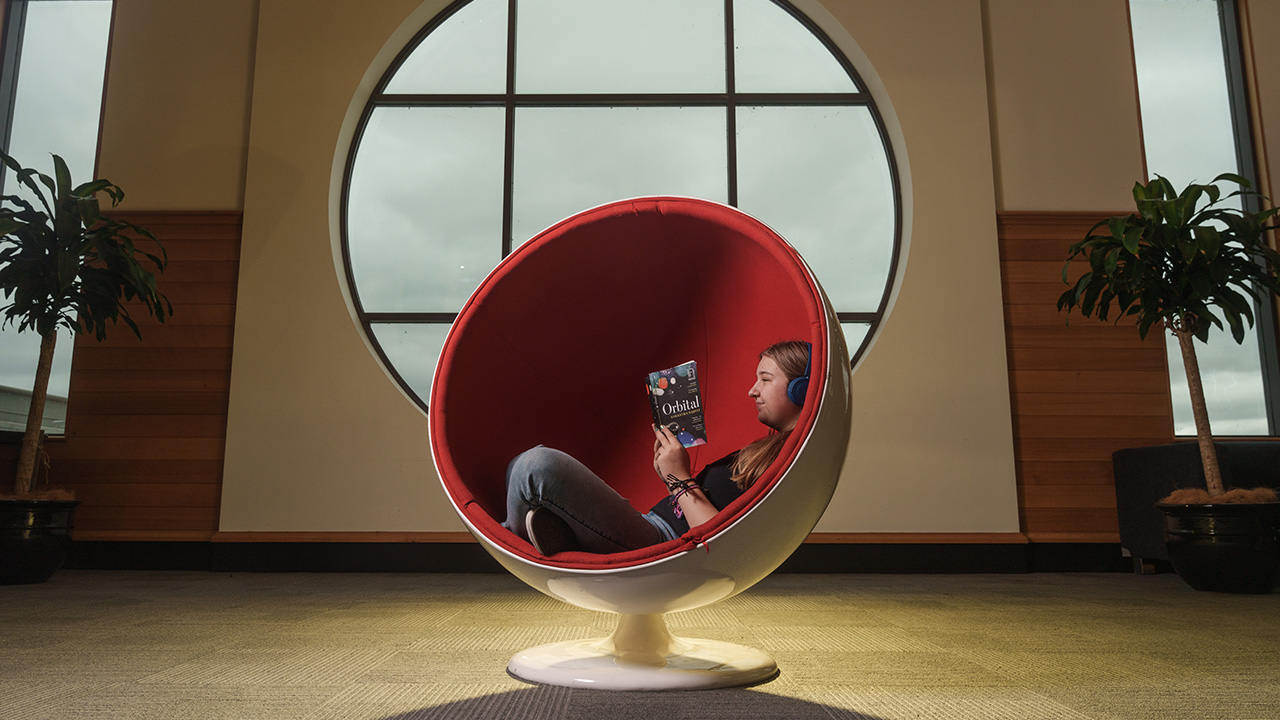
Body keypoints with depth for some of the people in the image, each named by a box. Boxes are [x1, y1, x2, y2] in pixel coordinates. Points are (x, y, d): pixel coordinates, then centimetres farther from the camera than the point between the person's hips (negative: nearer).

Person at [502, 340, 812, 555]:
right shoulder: (766, 449, 21)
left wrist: (681, 479, -11)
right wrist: (670, 473, 7)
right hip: (650, 528, 11)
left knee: (538, 465, -23)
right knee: (523, 465, 15)